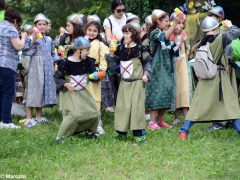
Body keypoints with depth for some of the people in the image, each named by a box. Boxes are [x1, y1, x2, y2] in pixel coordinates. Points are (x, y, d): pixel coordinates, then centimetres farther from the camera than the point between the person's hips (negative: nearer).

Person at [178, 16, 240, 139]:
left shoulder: (202, 43, 3)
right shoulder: (220, 38, -10)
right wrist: (230, 25, 17)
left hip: (205, 78, 4)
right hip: (220, 76, -4)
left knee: (198, 105, 5)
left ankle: (184, 131, 1)